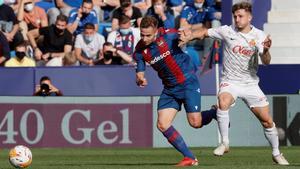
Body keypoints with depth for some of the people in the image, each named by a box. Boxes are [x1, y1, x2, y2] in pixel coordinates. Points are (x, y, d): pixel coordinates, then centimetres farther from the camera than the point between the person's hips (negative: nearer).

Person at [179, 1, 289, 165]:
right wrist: (189, 35, -18)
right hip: (230, 81, -2)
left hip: (250, 83, 2)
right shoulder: (227, 31, -7)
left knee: (267, 121, 2)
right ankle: (225, 143, -21)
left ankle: (276, 154, 25)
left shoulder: (259, 35, -4)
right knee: (223, 102, -35)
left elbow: (266, 62, -11)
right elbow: (204, 32, 0)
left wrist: (265, 50, -32)